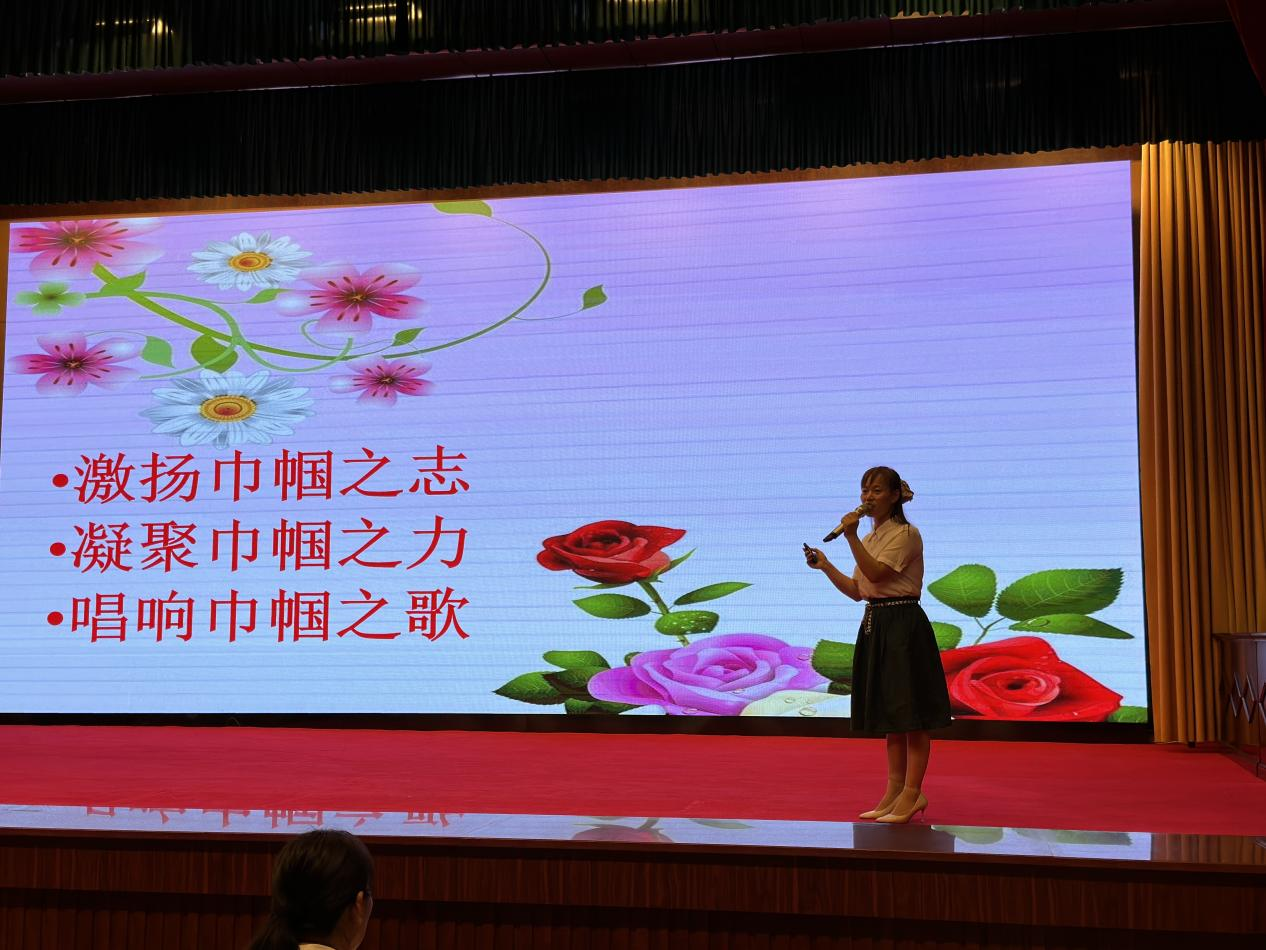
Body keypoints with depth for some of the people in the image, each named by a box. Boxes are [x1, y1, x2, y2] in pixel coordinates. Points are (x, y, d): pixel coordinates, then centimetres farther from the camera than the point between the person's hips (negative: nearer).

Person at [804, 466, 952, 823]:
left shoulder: (906, 534, -9)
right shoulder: (871, 537, 16)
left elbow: (876, 574, -21)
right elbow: (856, 590, 15)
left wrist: (851, 536, -21)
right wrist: (825, 566, 6)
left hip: (903, 626, -9)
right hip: (876, 625, 9)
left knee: (911, 714, -4)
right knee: (890, 714, 13)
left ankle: (912, 793, 0)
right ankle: (895, 791, 19)